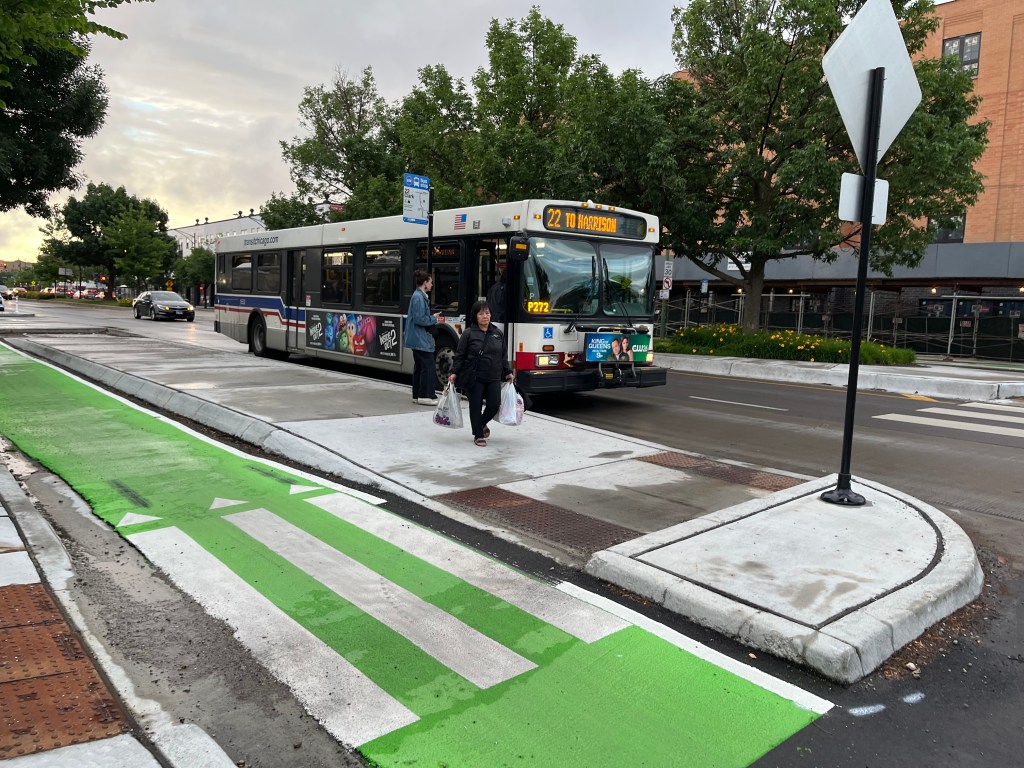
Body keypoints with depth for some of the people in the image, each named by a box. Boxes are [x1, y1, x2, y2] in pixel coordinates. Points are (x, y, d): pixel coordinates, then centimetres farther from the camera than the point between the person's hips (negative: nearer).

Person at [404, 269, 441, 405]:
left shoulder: (420, 296, 15)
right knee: (428, 366, -8)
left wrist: (432, 319, 9)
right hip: (421, 339, -11)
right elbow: (419, 319, -20)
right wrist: (433, 319, -7)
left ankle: (417, 395, 18)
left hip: (418, 339, 11)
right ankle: (425, 396, -5)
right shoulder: (419, 297, -16)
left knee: (419, 366, 13)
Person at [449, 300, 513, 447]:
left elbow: (503, 356, 16)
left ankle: (482, 423, 31)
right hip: (474, 378, -3)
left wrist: (508, 372, 14)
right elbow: (460, 356, -2)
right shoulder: (469, 334, -3)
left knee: (494, 405, 0)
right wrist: (454, 373, -9)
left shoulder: (497, 333, 9)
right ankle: (478, 435, 17)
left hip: (493, 378, 4)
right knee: (476, 406, 1)